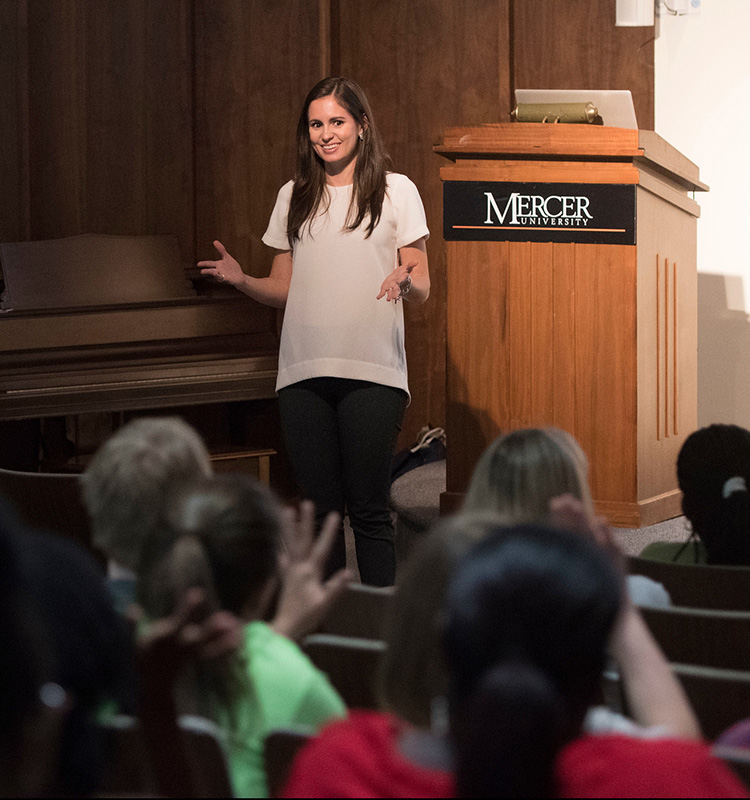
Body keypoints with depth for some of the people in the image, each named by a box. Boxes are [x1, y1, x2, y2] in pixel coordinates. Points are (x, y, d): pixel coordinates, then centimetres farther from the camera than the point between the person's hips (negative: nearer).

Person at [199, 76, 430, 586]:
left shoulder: (396, 191, 5)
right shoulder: (294, 198, 15)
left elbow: (423, 289, 3)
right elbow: (283, 290, 18)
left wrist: (405, 281, -20)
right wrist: (241, 281, -3)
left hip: (371, 371, -3)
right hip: (304, 372, 3)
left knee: (369, 510, -6)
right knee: (321, 507, 5)